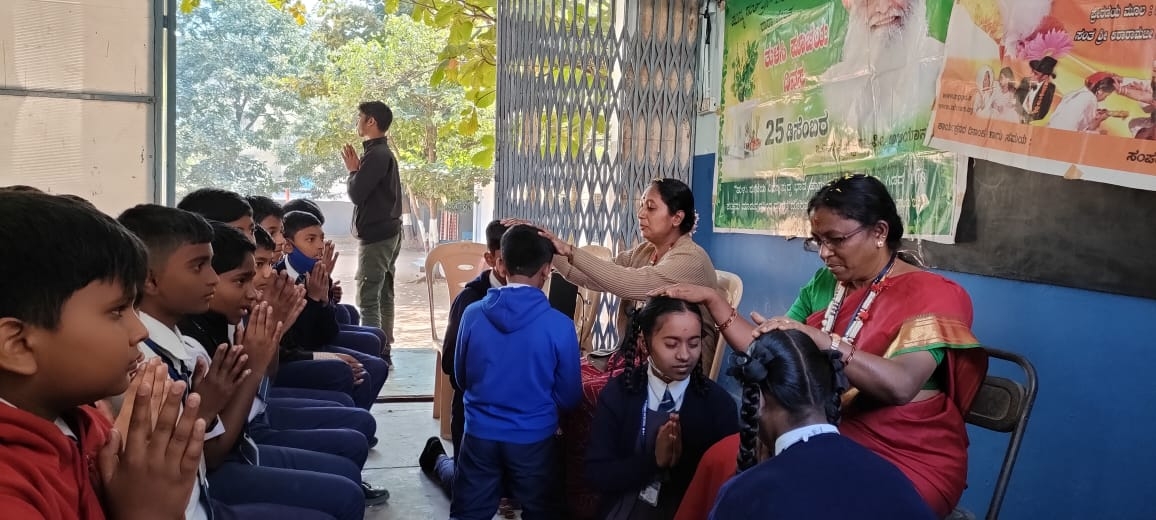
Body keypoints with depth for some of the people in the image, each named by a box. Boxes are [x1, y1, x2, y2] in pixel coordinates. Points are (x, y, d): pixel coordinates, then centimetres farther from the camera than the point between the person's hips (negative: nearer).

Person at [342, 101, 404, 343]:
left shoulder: (376, 155, -15)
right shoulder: (383, 153, 17)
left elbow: (356, 194, -17)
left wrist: (352, 170, -1)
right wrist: (358, 169, 10)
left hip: (376, 236, -10)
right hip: (388, 233, 10)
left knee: (367, 299, -10)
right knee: (383, 296, 11)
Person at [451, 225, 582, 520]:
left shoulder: (473, 314, -8)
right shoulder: (560, 326, -15)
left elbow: (461, 378, 7)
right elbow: (569, 397, -4)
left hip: (479, 433, 2)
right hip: (533, 438, -2)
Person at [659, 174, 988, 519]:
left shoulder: (932, 296, -10)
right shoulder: (824, 285, 9)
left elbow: (901, 385, -28)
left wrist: (819, 339, -36)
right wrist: (713, 300, -2)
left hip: (907, 460, -5)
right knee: (722, 463, -14)